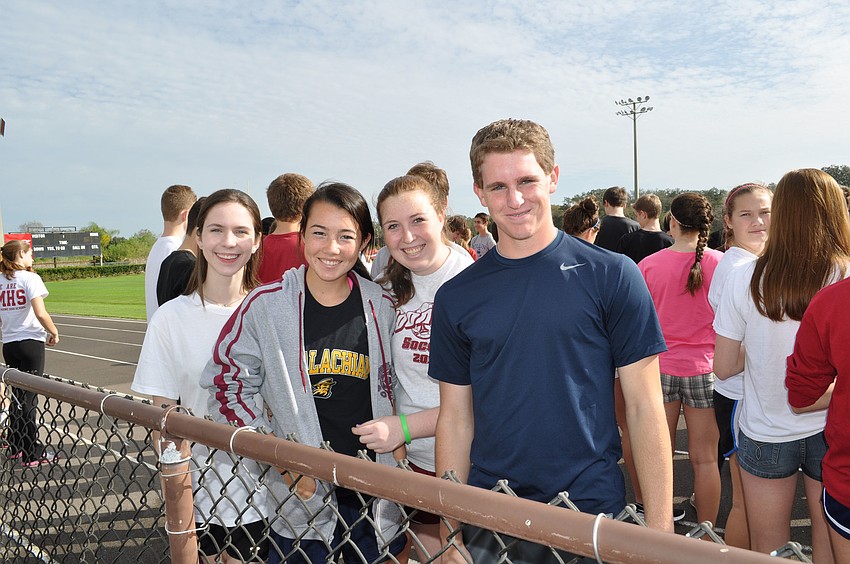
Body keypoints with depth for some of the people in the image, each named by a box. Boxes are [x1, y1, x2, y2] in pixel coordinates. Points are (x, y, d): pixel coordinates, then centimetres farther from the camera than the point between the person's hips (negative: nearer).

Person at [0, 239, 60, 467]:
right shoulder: (30, 278, -10)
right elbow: (40, 313, -19)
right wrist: (54, 333, -5)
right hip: (31, 343, -6)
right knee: (28, 397, 0)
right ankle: (31, 454, 6)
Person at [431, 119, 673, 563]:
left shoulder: (611, 275, -6)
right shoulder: (456, 297, 0)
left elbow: (645, 407, -5)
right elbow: (455, 419, 4)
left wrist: (659, 528, -7)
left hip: (593, 514, -1)